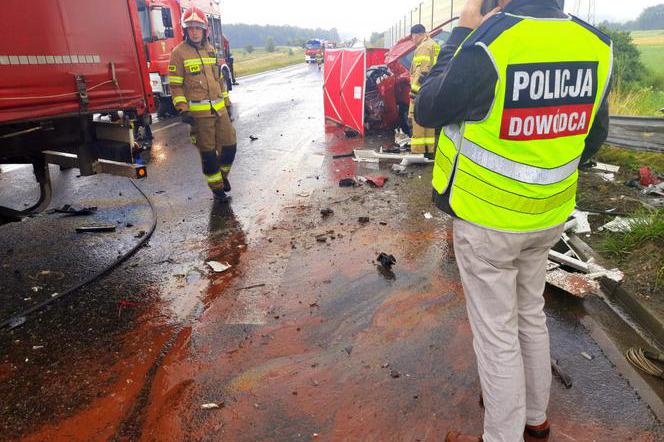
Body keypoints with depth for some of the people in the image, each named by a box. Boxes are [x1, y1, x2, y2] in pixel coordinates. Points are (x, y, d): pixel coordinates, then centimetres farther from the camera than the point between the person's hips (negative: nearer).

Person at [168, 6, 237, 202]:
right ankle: (217, 187, 15)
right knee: (208, 152, 0)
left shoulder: (211, 50, 14)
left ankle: (223, 174, 32)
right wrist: (183, 110, -14)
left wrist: (227, 103, 18)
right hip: (198, 112, -5)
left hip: (219, 109, 5)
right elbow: (175, 85, -6)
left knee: (230, 145, 6)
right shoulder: (179, 52, -4)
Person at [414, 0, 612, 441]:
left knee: (496, 333, 8)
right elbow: (594, 136, 8)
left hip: (486, 220, -6)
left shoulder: (489, 42, -22)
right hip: (548, 216, 7)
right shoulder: (595, 44, -2)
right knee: (531, 316, 24)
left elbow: (427, 111, -9)